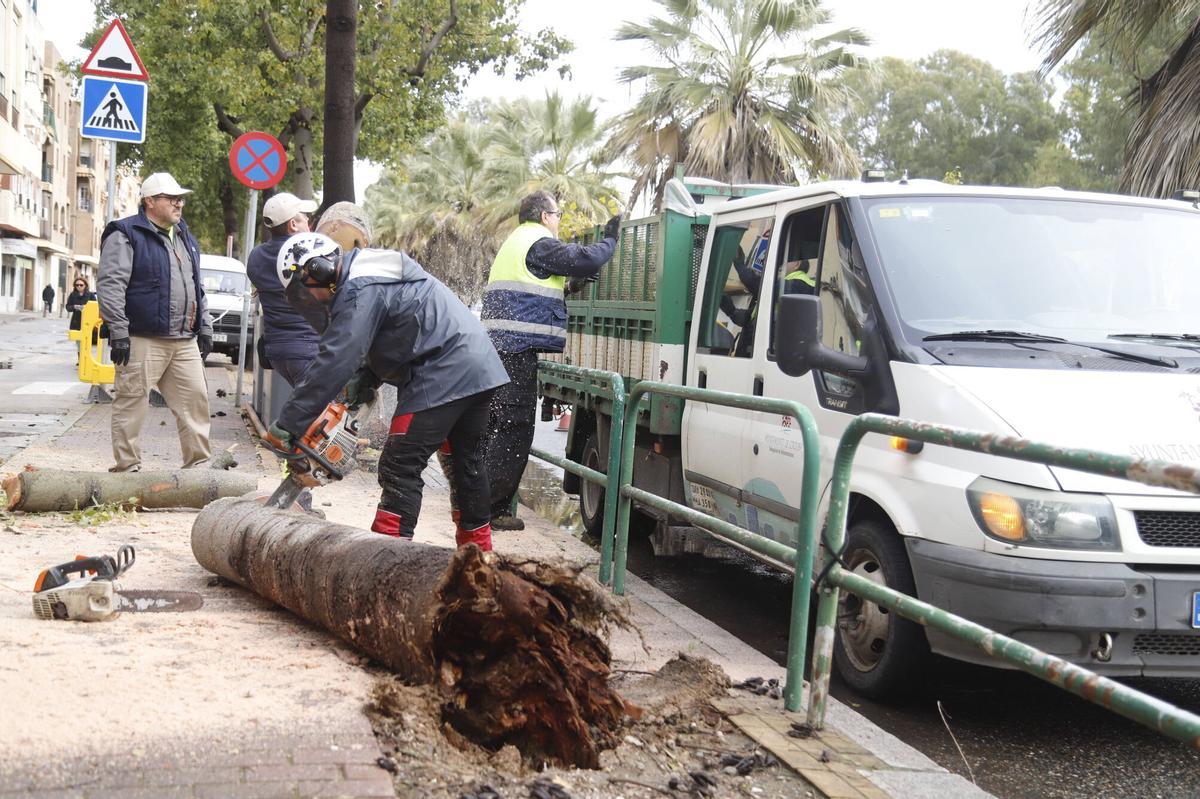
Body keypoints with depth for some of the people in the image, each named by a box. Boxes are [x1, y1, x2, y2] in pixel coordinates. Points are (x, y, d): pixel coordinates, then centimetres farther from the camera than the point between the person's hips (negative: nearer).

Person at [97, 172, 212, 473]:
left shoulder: (185, 238, 20)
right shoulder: (126, 234, -5)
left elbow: (197, 288, 26)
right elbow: (110, 284, -12)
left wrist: (204, 328, 20)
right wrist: (118, 331, -17)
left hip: (185, 341, 7)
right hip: (143, 339, -7)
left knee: (195, 400, 4)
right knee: (132, 404, -2)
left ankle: (198, 464, 11)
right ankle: (127, 467, 4)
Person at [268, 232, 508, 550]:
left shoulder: (359, 292, -15)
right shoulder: (368, 271, 17)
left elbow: (333, 363, -21)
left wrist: (288, 423, -19)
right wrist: (366, 378, 8)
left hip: (443, 376, -10)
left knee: (400, 467, -9)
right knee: (467, 460, 20)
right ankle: (478, 547, 31)